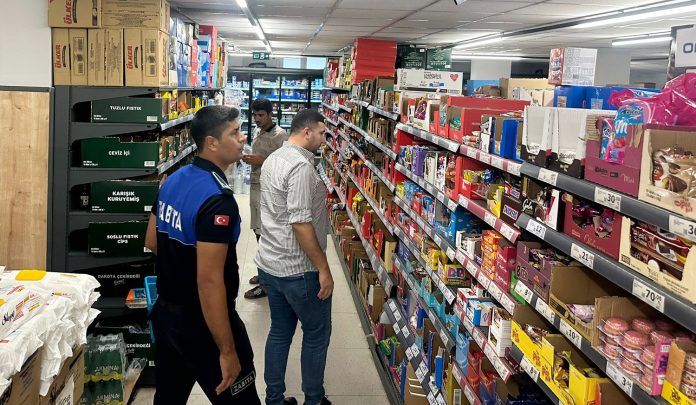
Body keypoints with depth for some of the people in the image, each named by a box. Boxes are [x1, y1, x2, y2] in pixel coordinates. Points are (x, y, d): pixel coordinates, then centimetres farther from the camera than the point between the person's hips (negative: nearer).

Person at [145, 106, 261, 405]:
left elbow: (152, 241, 13)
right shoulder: (217, 199, -26)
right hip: (203, 325, -9)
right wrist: (227, 351, -24)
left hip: (165, 313, 9)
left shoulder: (174, 180, 1)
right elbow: (209, 281, -29)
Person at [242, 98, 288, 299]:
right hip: (255, 187, 9)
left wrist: (261, 161, -25)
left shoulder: (280, 135, -15)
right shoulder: (257, 132, 12)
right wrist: (249, 158, 7)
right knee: (258, 231, 16)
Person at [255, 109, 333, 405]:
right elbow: (300, 223, -26)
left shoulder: (272, 159, 9)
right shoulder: (301, 166, -22)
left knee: (280, 332, 17)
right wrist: (323, 269, -21)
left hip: (269, 264, 9)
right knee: (317, 334, 9)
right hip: (299, 270, -9)